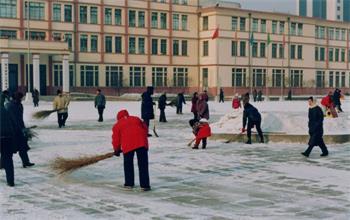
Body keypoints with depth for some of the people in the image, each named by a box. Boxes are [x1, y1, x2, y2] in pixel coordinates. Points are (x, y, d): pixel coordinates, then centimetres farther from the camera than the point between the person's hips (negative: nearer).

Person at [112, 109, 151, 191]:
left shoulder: (117, 125, 19)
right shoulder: (136, 119, 27)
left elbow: (116, 139, 17)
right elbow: (145, 129, 23)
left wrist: (117, 150, 31)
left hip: (128, 145, -2)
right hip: (141, 143, 2)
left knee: (128, 164, 18)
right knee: (143, 164, 3)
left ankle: (129, 183, 23)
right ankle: (145, 185, -1)